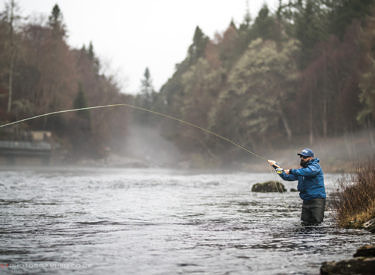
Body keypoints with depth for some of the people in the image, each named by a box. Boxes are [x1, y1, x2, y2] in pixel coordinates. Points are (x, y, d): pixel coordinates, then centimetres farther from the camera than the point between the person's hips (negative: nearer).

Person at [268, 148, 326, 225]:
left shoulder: (315, 166, -6)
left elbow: (308, 171, -29)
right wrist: (276, 166, 12)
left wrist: (291, 171, -29)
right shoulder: (301, 170, 18)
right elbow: (287, 176, 21)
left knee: (316, 223, -10)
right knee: (305, 223, 4)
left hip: (317, 199, -7)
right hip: (306, 201, 7)